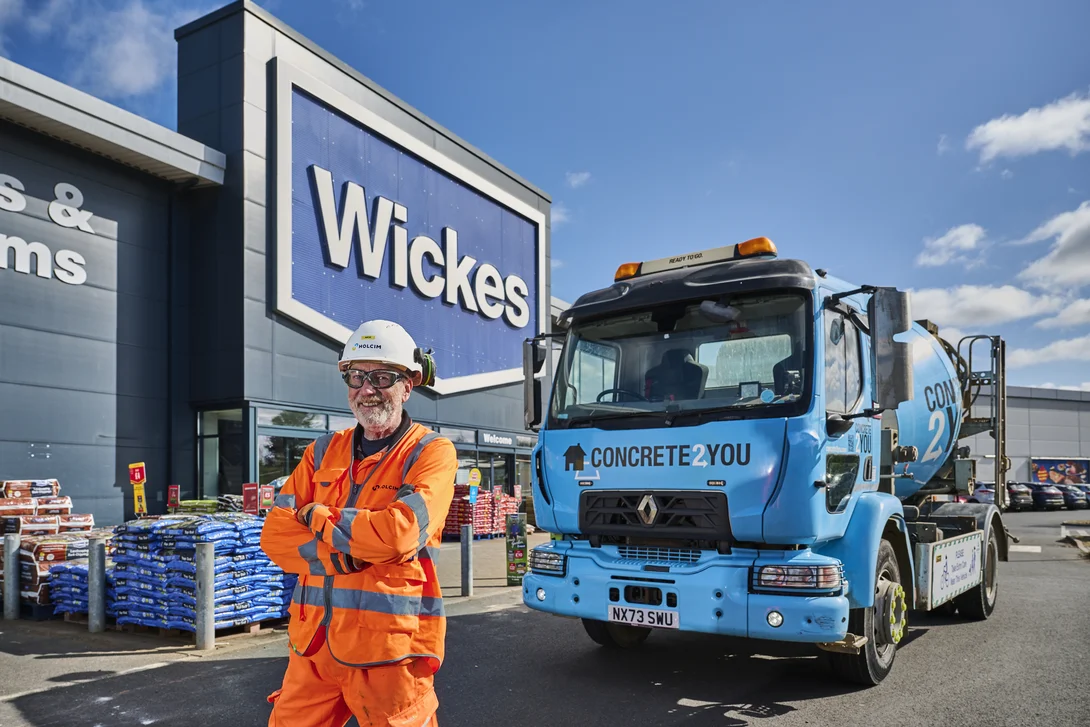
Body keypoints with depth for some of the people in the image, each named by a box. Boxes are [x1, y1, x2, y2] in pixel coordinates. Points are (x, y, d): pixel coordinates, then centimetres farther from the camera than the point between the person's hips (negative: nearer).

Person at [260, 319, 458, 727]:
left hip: (388, 647, -5)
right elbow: (275, 535, 3)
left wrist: (319, 519, -7)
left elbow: (399, 532, -21)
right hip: (314, 643, 5)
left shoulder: (431, 453, -5)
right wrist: (344, 555, -14)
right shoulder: (324, 452, 11)